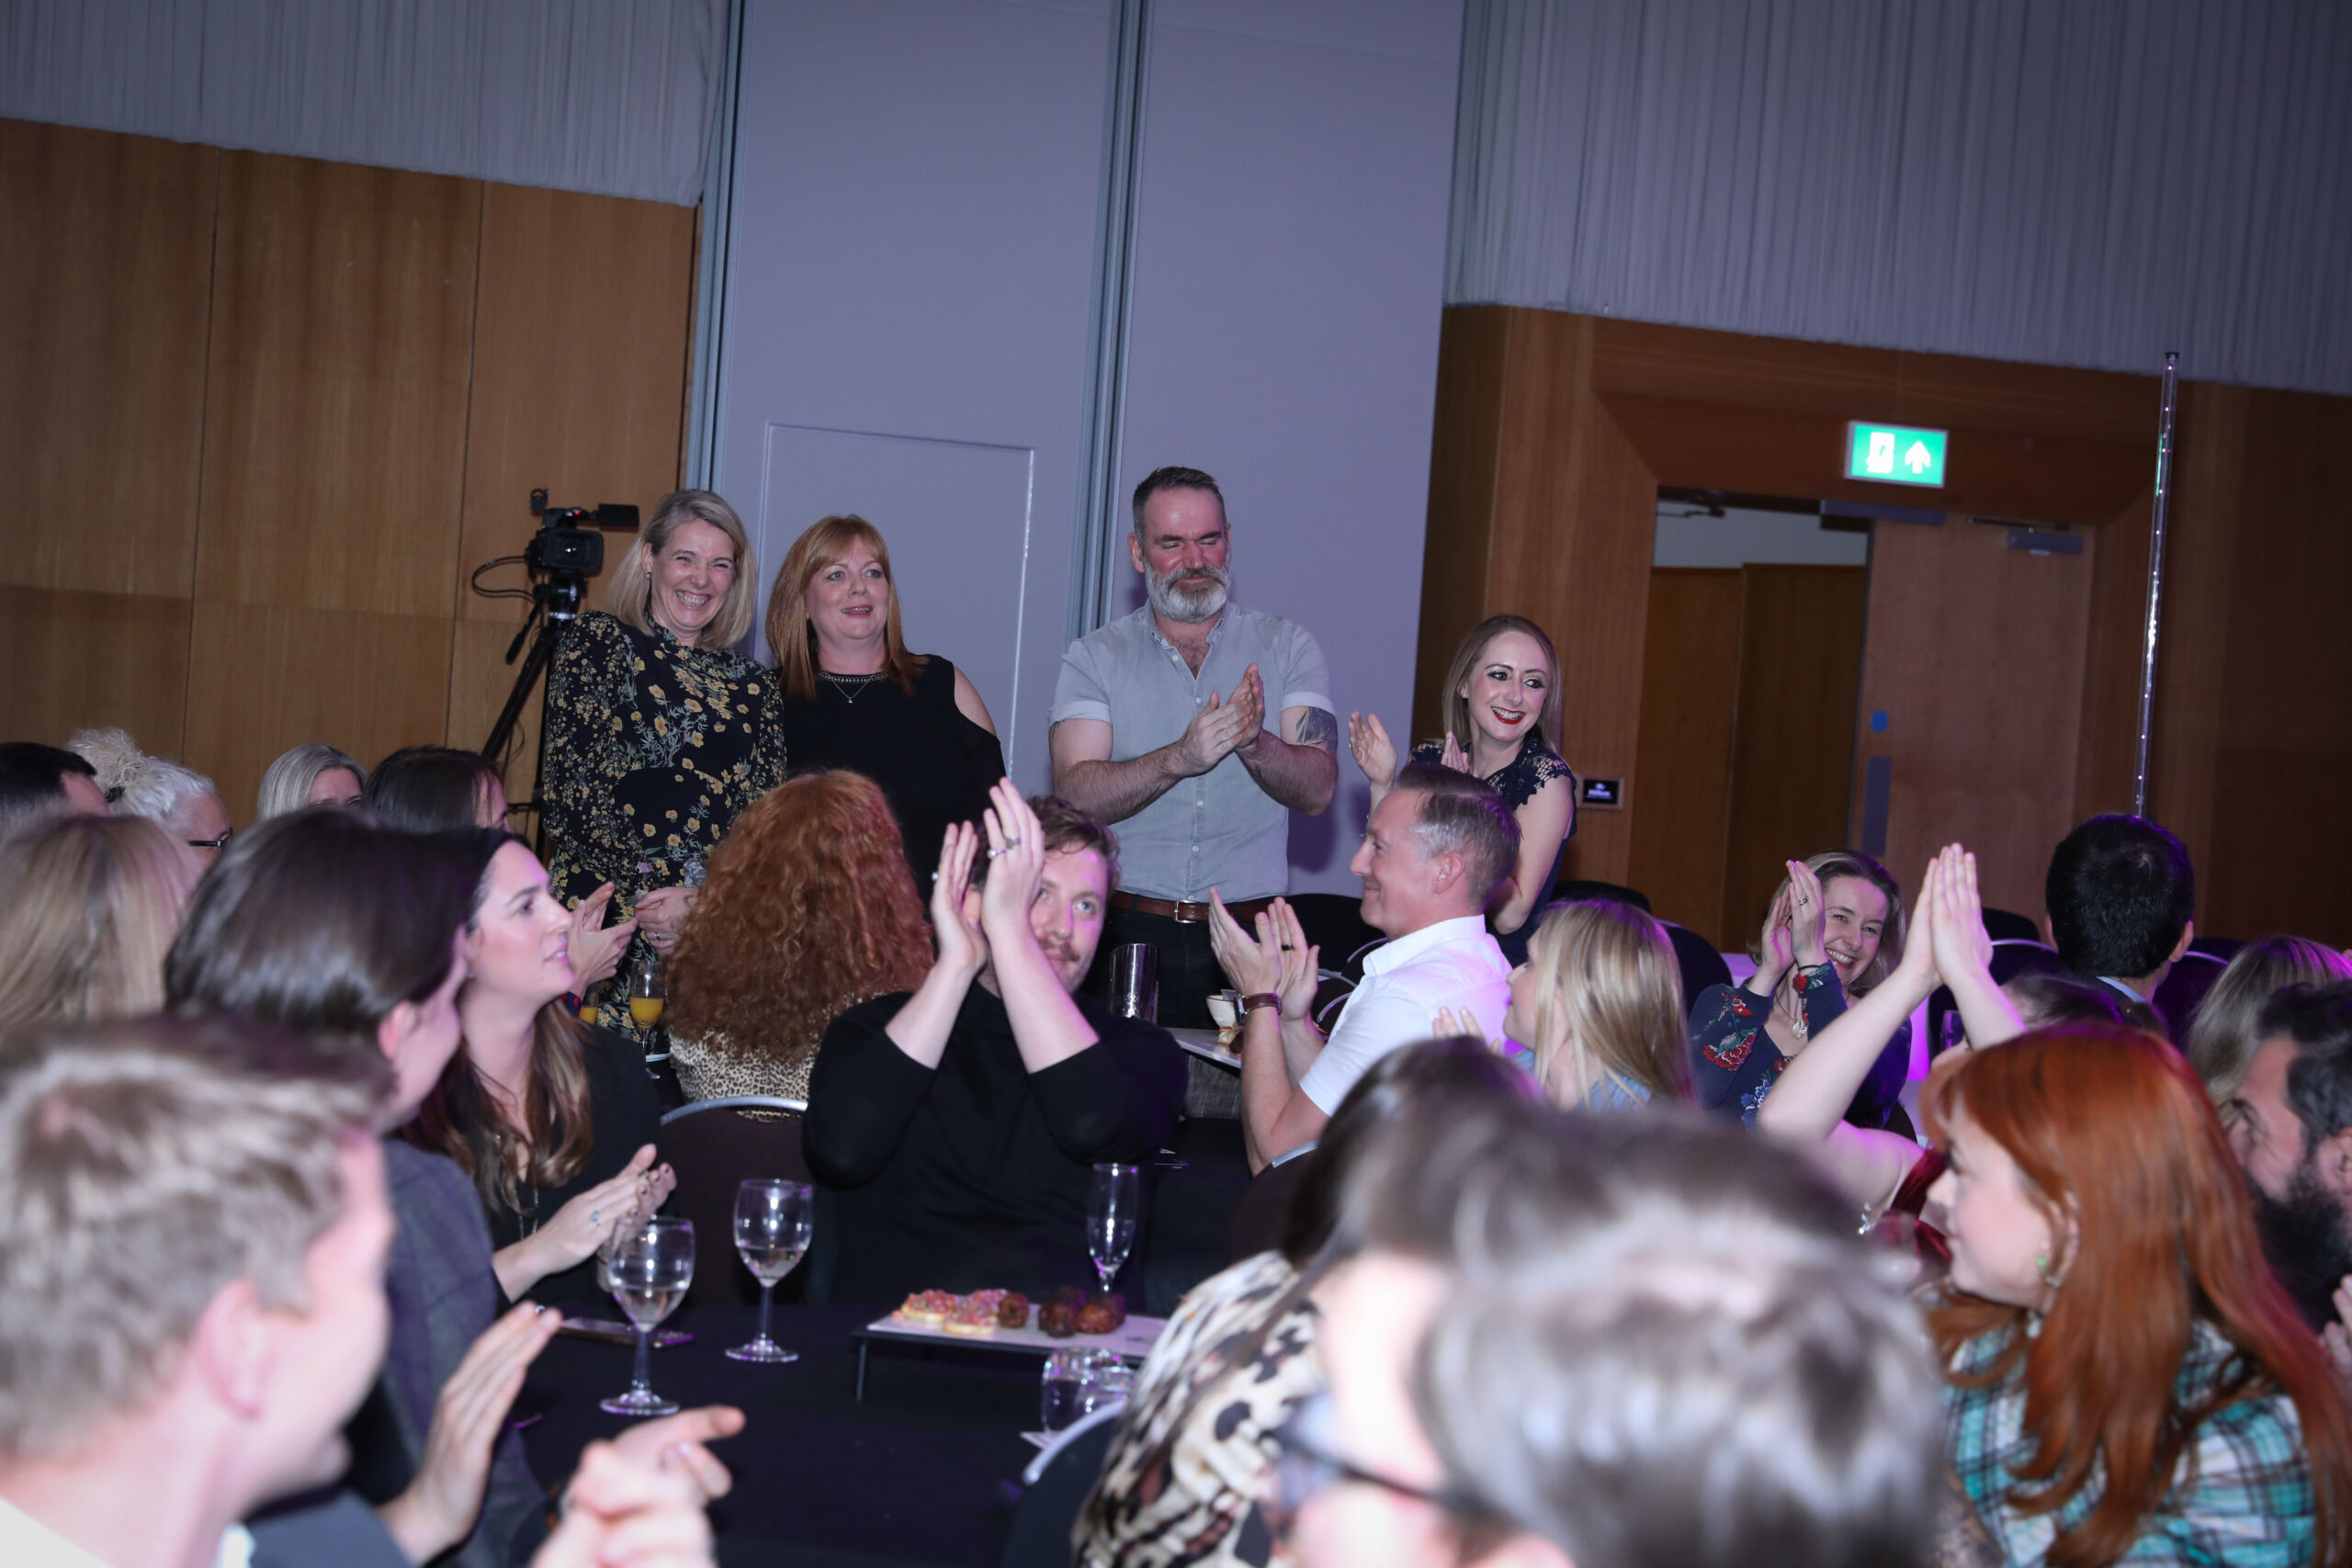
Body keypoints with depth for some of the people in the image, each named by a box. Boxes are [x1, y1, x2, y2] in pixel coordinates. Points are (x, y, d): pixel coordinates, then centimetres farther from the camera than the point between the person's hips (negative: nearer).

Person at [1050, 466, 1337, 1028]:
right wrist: (1180, 758, -22)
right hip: (1128, 934, -1)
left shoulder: (1286, 646, 9)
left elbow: (1318, 790, -1)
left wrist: (1254, 745, -21)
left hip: (1248, 939, 1)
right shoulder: (1094, 658, 6)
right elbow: (1075, 797, -7)